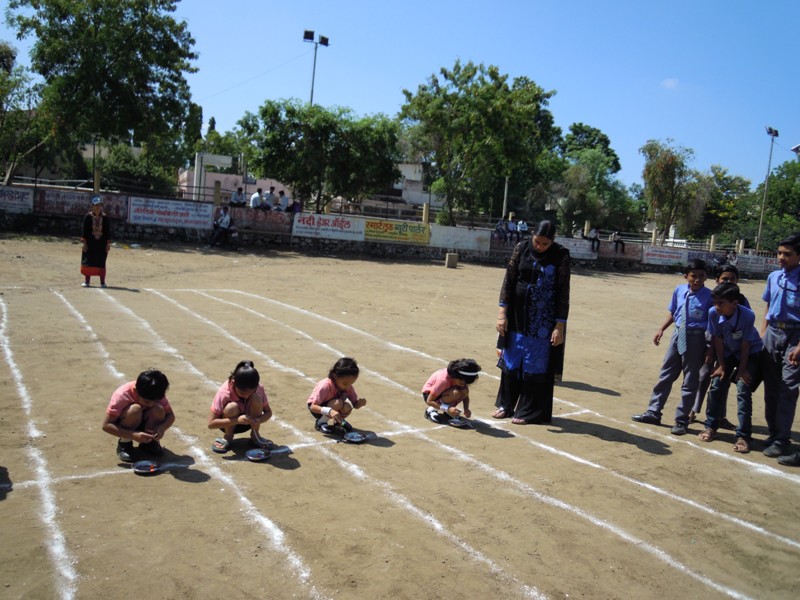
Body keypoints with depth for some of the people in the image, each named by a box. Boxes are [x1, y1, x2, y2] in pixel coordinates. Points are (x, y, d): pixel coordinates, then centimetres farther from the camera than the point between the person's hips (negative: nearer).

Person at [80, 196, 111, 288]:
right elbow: (84, 230, -2)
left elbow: (108, 231, 5)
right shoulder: (88, 217, -2)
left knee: (101, 263, 5)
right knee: (88, 262, 5)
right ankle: (87, 281, 14)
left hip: (102, 244, 1)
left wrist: (108, 243, 1)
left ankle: (102, 282, 11)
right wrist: (84, 242, -7)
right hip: (90, 243, -1)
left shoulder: (105, 218, 3)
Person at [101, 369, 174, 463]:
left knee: (159, 410, -29)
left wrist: (162, 428, -36)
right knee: (135, 410, -36)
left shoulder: (156, 394, -21)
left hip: (143, 423, 3)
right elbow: (106, 425, -30)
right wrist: (133, 435, -42)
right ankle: (124, 444, -11)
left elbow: (171, 415, -13)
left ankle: (148, 442, -3)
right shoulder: (122, 395, -31)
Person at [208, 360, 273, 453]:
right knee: (232, 408, -36)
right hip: (230, 423, -2)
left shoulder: (258, 388, -23)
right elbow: (211, 423, -29)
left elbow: (268, 412, -11)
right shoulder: (224, 393, -30)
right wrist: (237, 420, -42)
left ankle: (255, 435, -6)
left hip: (248, 421, 2)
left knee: (256, 399, -29)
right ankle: (227, 437, -5)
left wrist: (258, 420, -35)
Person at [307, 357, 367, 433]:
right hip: (318, 407, -5)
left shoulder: (348, 387, -16)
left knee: (348, 407, -29)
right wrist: (329, 411, -51)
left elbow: (355, 404, -8)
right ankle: (320, 422, -10)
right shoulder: (325, 386, -33)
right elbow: (313, 407, -34)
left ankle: (338, 421, 5)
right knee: (337, 403, -35)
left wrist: (360, 403, -34)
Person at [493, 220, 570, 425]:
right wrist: (502, 312, -5)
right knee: (511, 360, 12)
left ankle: (529, 410, 17)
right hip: (518, 315, 3)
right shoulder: (521, 248, -2)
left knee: (535, 365, 4)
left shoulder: (561, 256, -10)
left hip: (543, 320, -3)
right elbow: (509, 279, 0)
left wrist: (560, 325, -11)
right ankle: (506, 403, 26)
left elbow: (563, 291, -9)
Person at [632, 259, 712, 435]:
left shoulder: (708, 296, -12)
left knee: (690, 381, 5)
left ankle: (681, 420, 16)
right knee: (666, 375, 13)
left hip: (696, 339, -5)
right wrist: (661, 330, 10)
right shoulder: (679, 290, 0)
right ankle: (653, 412, 26)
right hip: (678, 335, 5)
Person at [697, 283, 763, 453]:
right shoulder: (713, 313, -24)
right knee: (717, 385, -2)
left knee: (743, 390, -14)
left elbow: (746, 344, -23)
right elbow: (718, 340, -13)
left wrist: (742, 369, -17)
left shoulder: (747, 315, -32)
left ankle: (743, 436, -7)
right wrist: (721, 366, -9)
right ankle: (711, 427, 16)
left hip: (750, 353, -3)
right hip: (727, 352, 4)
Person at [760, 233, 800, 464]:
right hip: (772, 333, 6)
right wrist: (762, 334, 11)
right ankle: (774, 436, 21)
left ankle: (781, 441, -6)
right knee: (771, 388, 10)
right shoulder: (773, 277, 10)